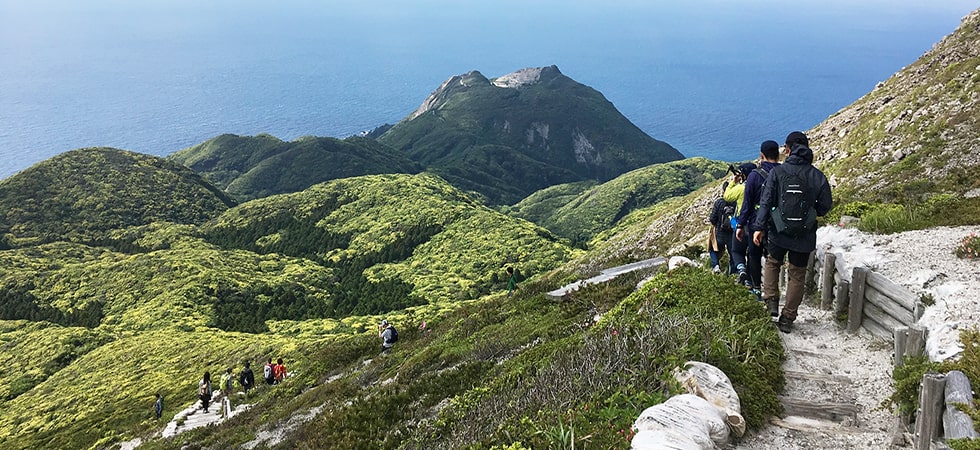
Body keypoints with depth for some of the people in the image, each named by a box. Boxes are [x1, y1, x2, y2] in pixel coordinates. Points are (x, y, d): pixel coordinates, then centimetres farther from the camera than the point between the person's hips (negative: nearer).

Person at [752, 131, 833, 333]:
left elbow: (766, 201, -11)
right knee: (797, 275, 12)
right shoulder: (818, 176, -2)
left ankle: (771, 300, 9)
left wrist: (759, 227, -9)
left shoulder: (777, 172, -7)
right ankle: (787, 319, 14)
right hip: (805, 236, 1)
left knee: (772, 263, 25)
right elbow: (826, 205, 4)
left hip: (780, 232, -1)